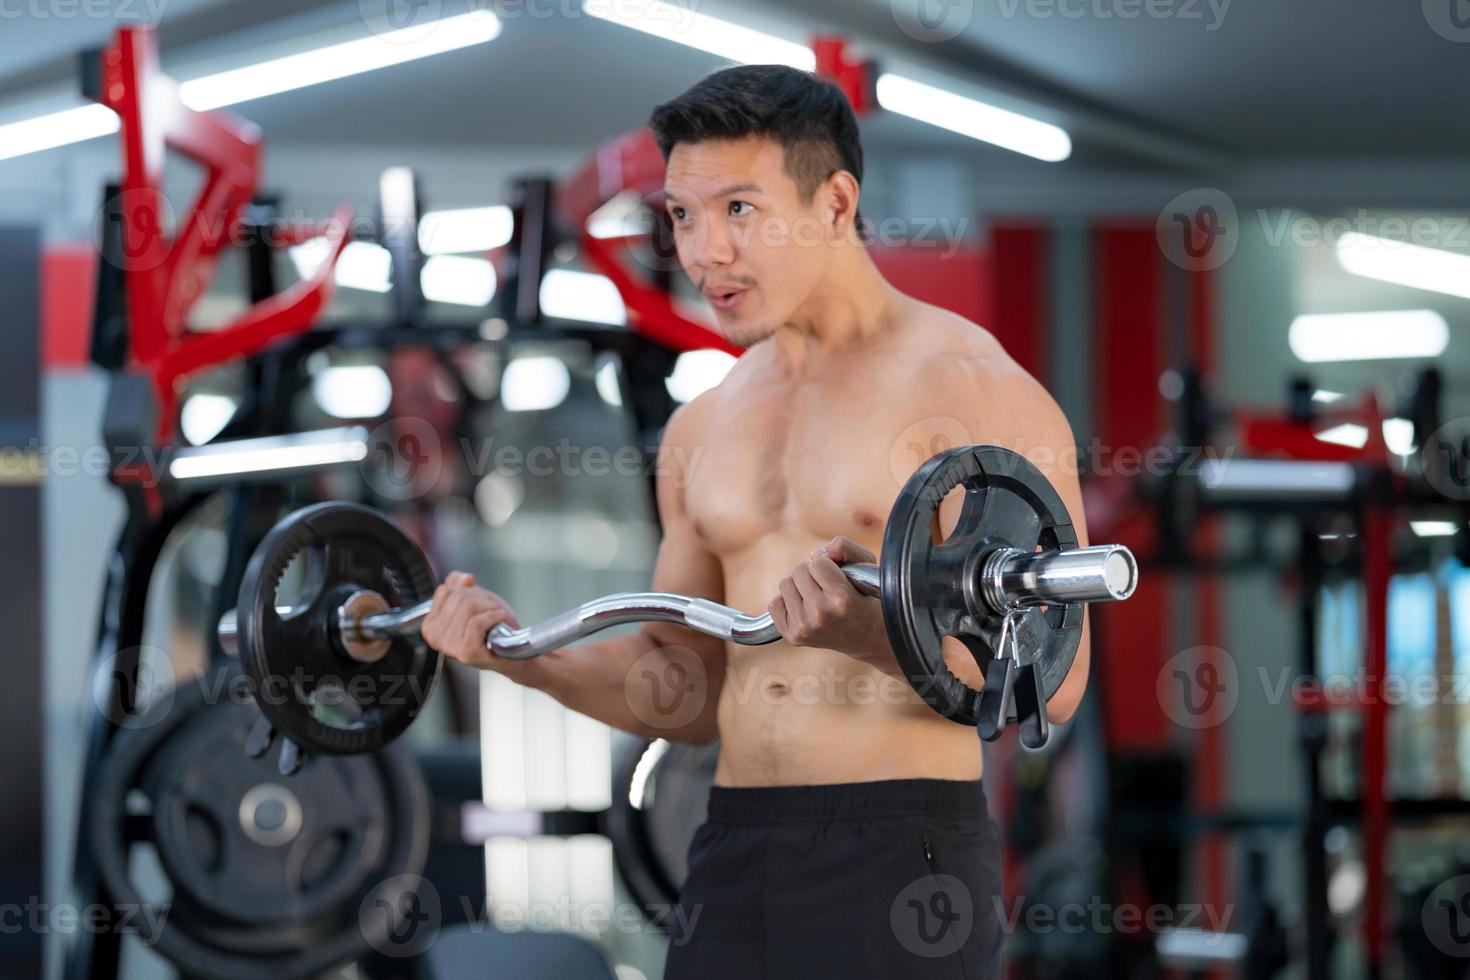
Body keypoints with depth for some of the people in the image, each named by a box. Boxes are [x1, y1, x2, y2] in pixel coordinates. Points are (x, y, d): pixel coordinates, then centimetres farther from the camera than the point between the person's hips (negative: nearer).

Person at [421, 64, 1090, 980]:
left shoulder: (971, 388, -6)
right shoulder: (702, 430, 15)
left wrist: (872, 630, -28)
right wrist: (526, 655, 4)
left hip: (900, 859, -6)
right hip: (734, 858, 6)